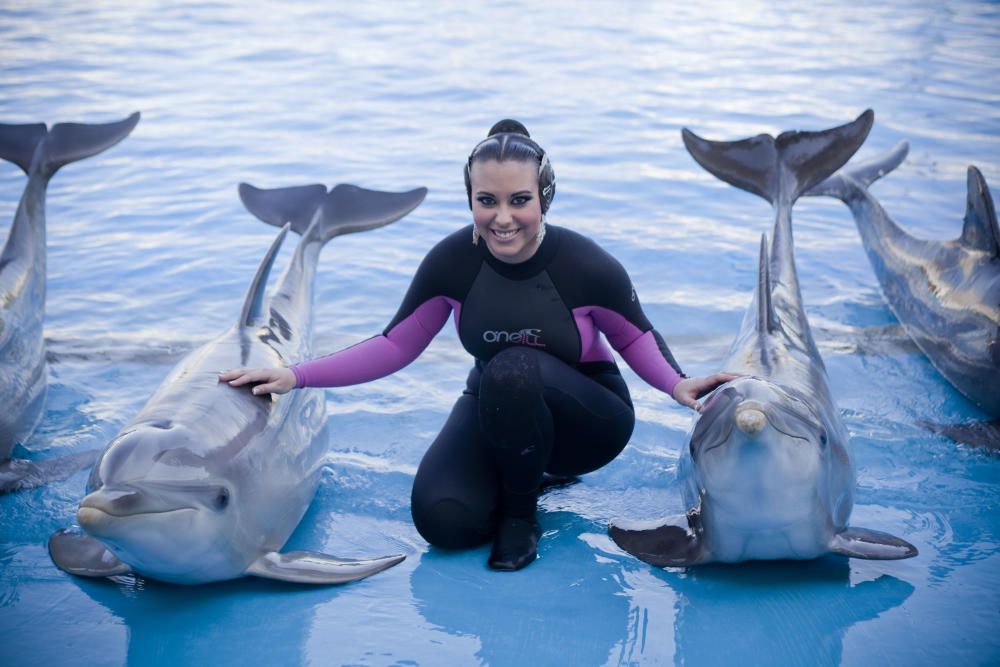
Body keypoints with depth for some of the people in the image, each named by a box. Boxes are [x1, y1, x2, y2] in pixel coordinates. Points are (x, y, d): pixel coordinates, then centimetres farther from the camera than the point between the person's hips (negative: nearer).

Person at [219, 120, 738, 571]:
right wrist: (298, 376, -11)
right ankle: (526, 472, 12)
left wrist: (677, 383, -24)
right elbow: (395, 346, -5)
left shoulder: (586, 266, -23)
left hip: (584, 420, -2)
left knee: (511, 369, -36)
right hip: (494, 410, 3)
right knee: (442, 520, -22)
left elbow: (635, 337, -4)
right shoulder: (453, 261, -17)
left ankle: (521, 515, -9)